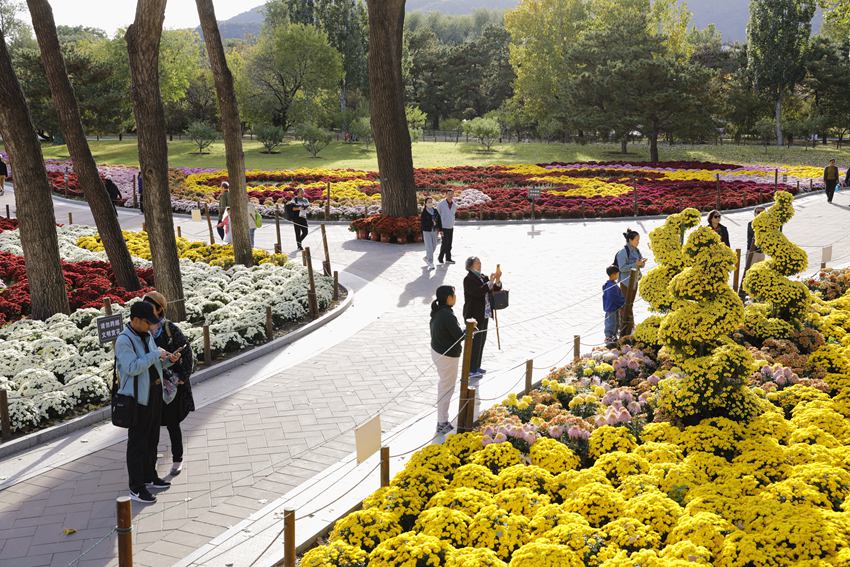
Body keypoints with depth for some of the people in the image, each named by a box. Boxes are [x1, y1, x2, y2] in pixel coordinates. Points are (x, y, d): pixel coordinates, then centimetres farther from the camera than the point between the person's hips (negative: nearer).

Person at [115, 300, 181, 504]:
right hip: (137, 397, -9)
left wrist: (168, 359, -2)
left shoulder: (147, 335, 8)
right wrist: (155, 355, -23)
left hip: (154, 393, 9)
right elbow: (132, 367, -28)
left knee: (152, 439, 20)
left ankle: (149, 476, 35)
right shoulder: (124, 340, -18)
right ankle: (136, 488, 7)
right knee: (137, 442, -1)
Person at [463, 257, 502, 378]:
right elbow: (478, 292, -28)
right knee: (475, 343, -2)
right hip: (474, 316, -8)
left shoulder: (483, 277, 9)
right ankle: (471, 369, 8)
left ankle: (476, 366, 28)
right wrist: (490, 282, -27)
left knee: (481, 341, 16)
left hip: (484, 315, 8)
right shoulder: (468, 279, -14)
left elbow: (496, 289, 8)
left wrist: (497, 280, -10)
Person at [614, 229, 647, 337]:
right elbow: (622, 268, -20)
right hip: (626, 282, -8)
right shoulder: (623, 252, -17)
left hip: (635, 281, 8)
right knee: (625, 305, -5)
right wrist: (635, 264, -25)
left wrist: (642, 262, -11)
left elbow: (641, 265, 12)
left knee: (630, 304, 16)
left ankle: (630, 326, 27)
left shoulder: (636, 251, 6)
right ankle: (624, 332, -1)